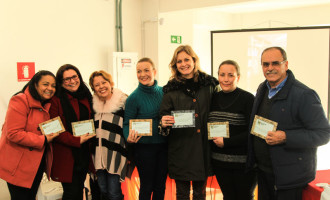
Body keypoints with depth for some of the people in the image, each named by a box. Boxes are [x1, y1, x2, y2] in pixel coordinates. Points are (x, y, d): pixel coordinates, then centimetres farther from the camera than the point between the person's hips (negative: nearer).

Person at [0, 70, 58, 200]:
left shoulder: (48, 104, 8)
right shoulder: (20, 101, -17)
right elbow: (13, 134, -24)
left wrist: (52, 136, -1)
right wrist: (43, 140, -22)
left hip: (38, 164, 8)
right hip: (18, 166, -7)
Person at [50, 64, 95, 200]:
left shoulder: (86, 97, 10)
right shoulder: (56, 100, -10)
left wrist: (91, 135, 2)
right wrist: (77, 140, -21)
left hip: (85, 152, 6)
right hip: (66, 155, -6)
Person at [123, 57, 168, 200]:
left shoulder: (163, 92, 2)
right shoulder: (134, 97, -9)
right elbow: (127, 123, -8)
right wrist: (129, 137, -26)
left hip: (163, 145, 4)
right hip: (144, 147, -4)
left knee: (160, 186, 15)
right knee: (147, 186, 8)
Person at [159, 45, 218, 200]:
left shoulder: (209, 84, 3)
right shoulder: (171, 89, 1)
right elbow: (164, 116, 3)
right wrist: (164, 123, -19)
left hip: (203, 148, 1)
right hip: (180, 150, -1)